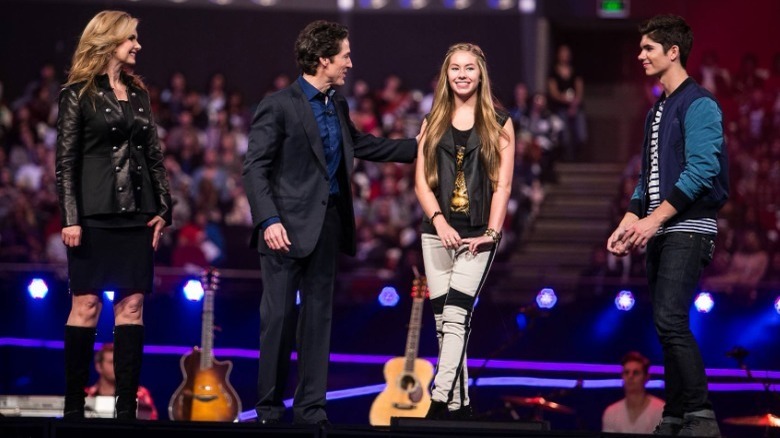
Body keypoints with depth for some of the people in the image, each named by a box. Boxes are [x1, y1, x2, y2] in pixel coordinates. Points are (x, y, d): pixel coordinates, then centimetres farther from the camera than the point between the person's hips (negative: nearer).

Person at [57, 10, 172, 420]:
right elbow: (65, 160, -5)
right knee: (86, 304, -4)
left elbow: (154, 155, 14)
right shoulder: (78, 94, -1)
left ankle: (127, 406, 2)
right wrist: (70, 217, -13)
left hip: (136, 213, 5)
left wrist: (163, 208, 4)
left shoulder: (138, 94, 14)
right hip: (95, 213, -5)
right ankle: (73, 405, -1)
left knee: (132, 305, 1)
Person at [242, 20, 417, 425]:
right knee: (279, 317, -3)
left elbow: (363, 146, 29)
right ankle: (269, 407, 7)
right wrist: (269, 220, -21)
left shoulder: (337, 106, 13)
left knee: (318, 316, 8)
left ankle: (311, 408, 12)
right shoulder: (278, 106, -9)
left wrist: (419, 147, 27)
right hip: (289, 225, -7)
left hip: (327, 224, 7)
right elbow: (255, 168, -12)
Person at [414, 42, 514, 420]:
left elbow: (503, 184, -1)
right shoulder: (434, 122, 11)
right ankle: (459, 404, 10)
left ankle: (440, 401, -24)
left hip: (477, 235, -3)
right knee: (443, 319, 3)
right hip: (438, 233, 4)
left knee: (456, 314, -16)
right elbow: (421, 180, 5)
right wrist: (439, 220, -11)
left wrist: (492, 232, -12)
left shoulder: (498, 123, 4)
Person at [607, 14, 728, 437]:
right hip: (659, 233, 9)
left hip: (688, 229, -9)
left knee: (670, 320, -20)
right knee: (667, 327, 7)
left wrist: (654, 219, -20)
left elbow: (701, 169, -19)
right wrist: (627, 225, 13)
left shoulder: (698, 104, -9)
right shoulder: (657, 111, 20)